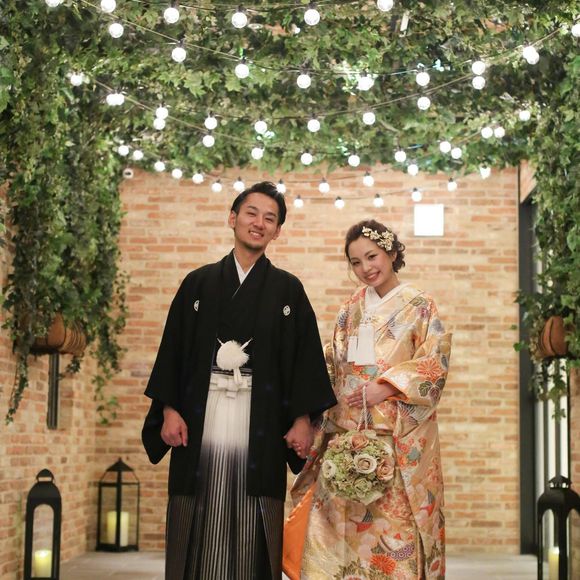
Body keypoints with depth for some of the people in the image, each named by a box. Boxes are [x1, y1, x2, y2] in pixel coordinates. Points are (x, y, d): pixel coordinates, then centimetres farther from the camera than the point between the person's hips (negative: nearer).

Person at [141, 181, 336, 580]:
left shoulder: (288, 290, 8)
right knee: (199, 532, 3)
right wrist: (169, 410, -3)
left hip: (260, 427, -1)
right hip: (200, 423, 1)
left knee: (254, 535, 1)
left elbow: (306, 356, 4)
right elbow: (173, 349, 7)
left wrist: (303, 420, -5)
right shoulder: (199, 284, 9)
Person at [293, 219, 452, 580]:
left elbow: (436, 361, -8)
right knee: (342, 517, 0)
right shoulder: (351, 309, 15)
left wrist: (386, 387, -18)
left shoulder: (419, 306, 1)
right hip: (347, 434, 4)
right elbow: (333, 366, 17)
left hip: (398, 438, -4)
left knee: (394, 522, -7)